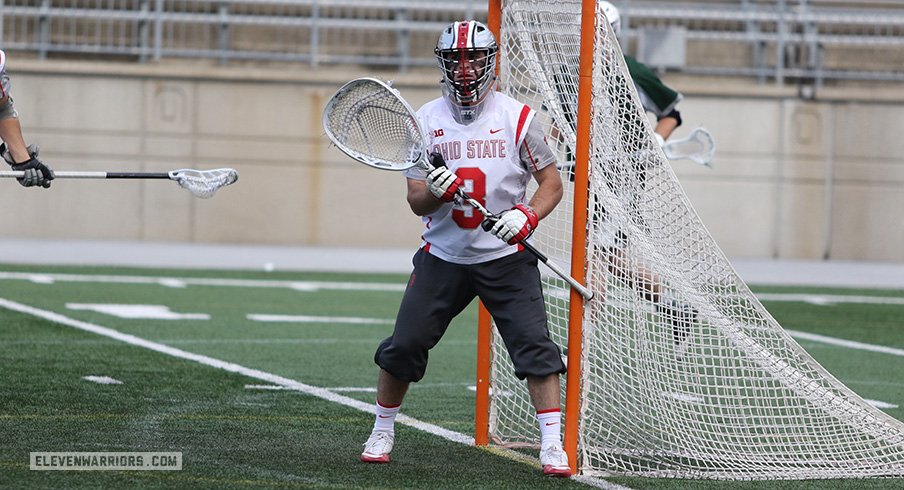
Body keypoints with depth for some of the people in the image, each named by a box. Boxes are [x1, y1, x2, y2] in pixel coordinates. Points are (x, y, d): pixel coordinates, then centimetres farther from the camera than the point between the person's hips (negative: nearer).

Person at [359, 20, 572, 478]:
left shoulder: (517, 117, -5)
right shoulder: (425, 119, 0)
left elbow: (551, 183, -1)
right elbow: (416, 202, -1)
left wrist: (526, 215, -20)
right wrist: (434, 192, -25)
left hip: (506, 257, -2)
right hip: (443, 256, 2)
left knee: (535, 345, -13)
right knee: (403, 345, -1)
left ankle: (552, 446, -8)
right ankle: (382, 432, 20)